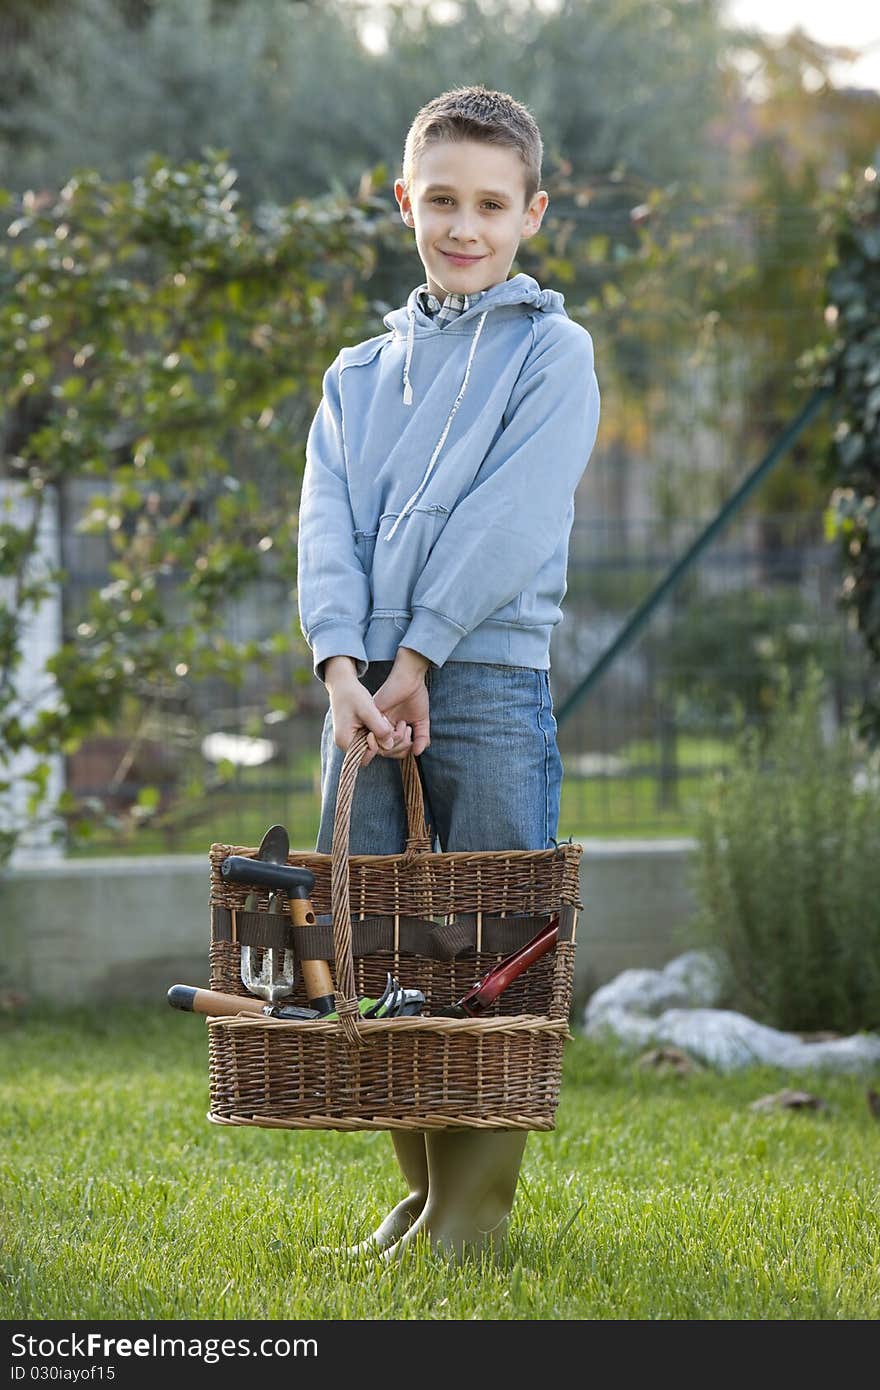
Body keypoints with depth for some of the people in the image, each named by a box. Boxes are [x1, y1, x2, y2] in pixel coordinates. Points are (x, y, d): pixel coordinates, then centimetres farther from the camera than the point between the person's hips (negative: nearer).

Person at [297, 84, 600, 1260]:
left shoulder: (552, 352, 3)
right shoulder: (359, 373, 17)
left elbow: (509, 523, -7)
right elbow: (327, 525, 5)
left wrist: (418, 657, -12)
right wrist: (344, 668, -11)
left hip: (487, 684, -4)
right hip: (365, 691, 5)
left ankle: (476, 1207, 2)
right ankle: (423, 1185, 17)